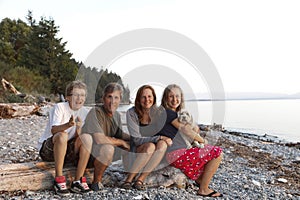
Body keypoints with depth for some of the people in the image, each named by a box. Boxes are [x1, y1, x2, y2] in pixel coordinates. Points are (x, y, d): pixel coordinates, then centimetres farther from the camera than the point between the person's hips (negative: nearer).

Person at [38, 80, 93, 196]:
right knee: (62, 136, -34)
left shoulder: (85, 112, -1)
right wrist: (68, 125, -47)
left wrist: (78, 128, -29)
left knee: (87, 137, -22)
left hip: (67, 151, 4)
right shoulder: (59, 107, -13)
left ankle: (78, 181, -18)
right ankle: (58, 179, -23)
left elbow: (77, 137, -7)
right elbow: (54, 130, -28)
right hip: (47, 149, -4)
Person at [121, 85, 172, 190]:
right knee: (150, 146, -33)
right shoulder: (131, 113, -11)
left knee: (162, 144, -29)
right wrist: (159, 138, -25)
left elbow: (165, 133, 1)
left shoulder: (158, 112, -3)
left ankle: (140, 179, -28)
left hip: (154, 154, 3)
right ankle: (129, 180, -28)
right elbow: (136, 139, -15)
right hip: (137, 151, -3)